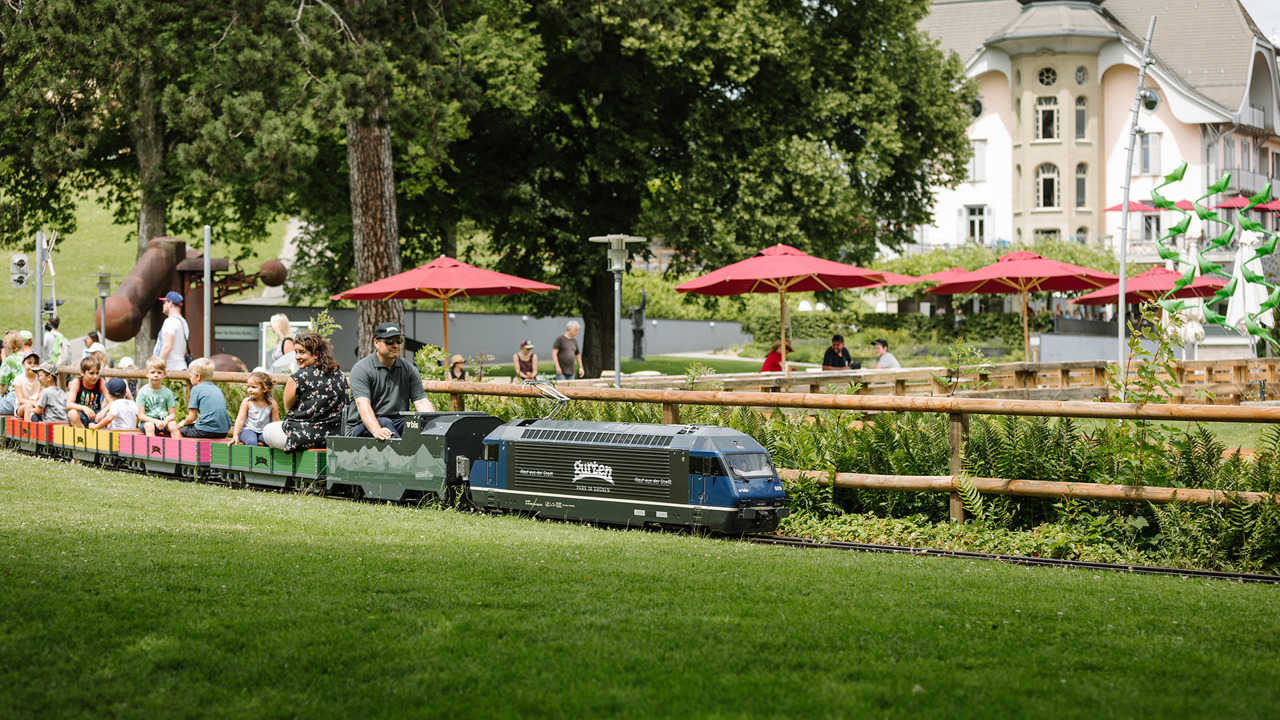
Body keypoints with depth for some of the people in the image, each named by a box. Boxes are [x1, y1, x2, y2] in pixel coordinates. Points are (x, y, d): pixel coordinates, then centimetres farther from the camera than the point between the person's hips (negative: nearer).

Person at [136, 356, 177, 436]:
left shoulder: (168, 392, 9)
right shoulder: (143, 392, 1)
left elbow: (172, 414, 10)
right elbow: (141, 415, -3)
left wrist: (169, 418, -17)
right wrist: (155, 421, -19)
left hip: (163, 421, 2)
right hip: (148, 421, -2)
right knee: (149, 426, -36)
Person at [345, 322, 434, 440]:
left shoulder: (409, 369, 12)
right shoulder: (361, 369, -5)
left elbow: (421, 402, 5)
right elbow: (362, 404, -19)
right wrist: (377, 431, -38)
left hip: (398, 424, 4)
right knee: (385, 422, -36)